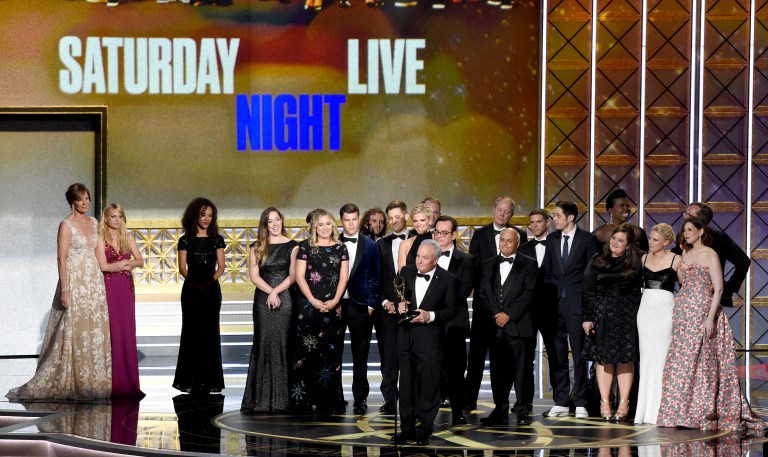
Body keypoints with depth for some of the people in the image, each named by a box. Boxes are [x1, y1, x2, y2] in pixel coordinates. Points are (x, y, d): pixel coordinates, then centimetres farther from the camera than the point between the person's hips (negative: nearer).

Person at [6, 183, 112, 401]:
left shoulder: (93, 222, 12)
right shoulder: (66, 225, -8)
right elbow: (62, 259, -12)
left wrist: (101, 284, 12)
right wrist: (64, 289, -18)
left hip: (94, 283, 7)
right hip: (75, 282, -7)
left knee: (95, 332, 7)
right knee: (72, 332, -5)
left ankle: (92, 381, 13)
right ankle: (68, 382, 1)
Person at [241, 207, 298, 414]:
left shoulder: (292, 246, 4)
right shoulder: (257, 248, 10)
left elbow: (293, 275, -1)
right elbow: (254, 275, 2)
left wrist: (276, 291, -13)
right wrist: (271, 293, -10)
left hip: (285, 300, -2)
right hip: (262, 301, 2)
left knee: (282, 345, -4)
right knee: (263, 345, -1)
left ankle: (281, 399, -1)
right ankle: (261, 399, 1)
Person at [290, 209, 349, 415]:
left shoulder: (340, 248, 10)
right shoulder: (305, 246, 3)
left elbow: (343, 277, 5)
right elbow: (299, 276, -1)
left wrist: (334, 301, -8)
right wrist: (313, 301, -10)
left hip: (333, 307, 2)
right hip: (308, 305, -2)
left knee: (331, 351, 3)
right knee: (307, 351, -4)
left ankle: (330, 402, 8)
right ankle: (304, 401, -1)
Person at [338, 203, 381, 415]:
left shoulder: (370, 246, 6)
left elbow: (375, 277, 6)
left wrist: (371, 304, -2)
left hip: (360, 306, 0)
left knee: (360, 356, 3)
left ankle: (360, 399, 8)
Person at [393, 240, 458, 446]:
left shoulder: (448, 280, -7)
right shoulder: (406, 272, 5)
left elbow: (451, 310, -3)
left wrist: (431, 316, -17)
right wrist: (400, 303, -6)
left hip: (430, 339, -4)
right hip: (406, 336, 4)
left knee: (428, 384, 0)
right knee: (406, 384, 9)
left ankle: (424, 429, 10)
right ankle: (407, 428, 16)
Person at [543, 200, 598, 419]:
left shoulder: (587, 239, 0)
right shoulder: (552, 239, 13)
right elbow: (547, 272, 15)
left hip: (577, 303, -4)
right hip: (555, 302, 4)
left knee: (579, 353, -3)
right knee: (557, 354, 5)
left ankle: (580, 403, 0)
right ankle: (560, 403, 9)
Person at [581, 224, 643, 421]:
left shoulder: (635, 263, 2)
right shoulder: (598, 261, 3)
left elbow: (638, 290, 4)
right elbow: (588, 291, 2)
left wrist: (637, 315, -3)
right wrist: (587, 317, -4)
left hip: (626, 315, -1)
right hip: (602, 314, 1)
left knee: (625, 358, -1)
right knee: (603, 358, 1)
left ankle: (623, 403, 2)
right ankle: (604, 403, 4)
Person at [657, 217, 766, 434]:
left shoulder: (710, 255, -6)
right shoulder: (686, 255, 15)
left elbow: (718, 289, -11)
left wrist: (710, 317, -18)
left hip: (701, 313, -7)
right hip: (683, 314, 7)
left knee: (699, 363, -8)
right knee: (680, 364, 3)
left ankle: (703, 415, -3)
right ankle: (681, 413, 6)